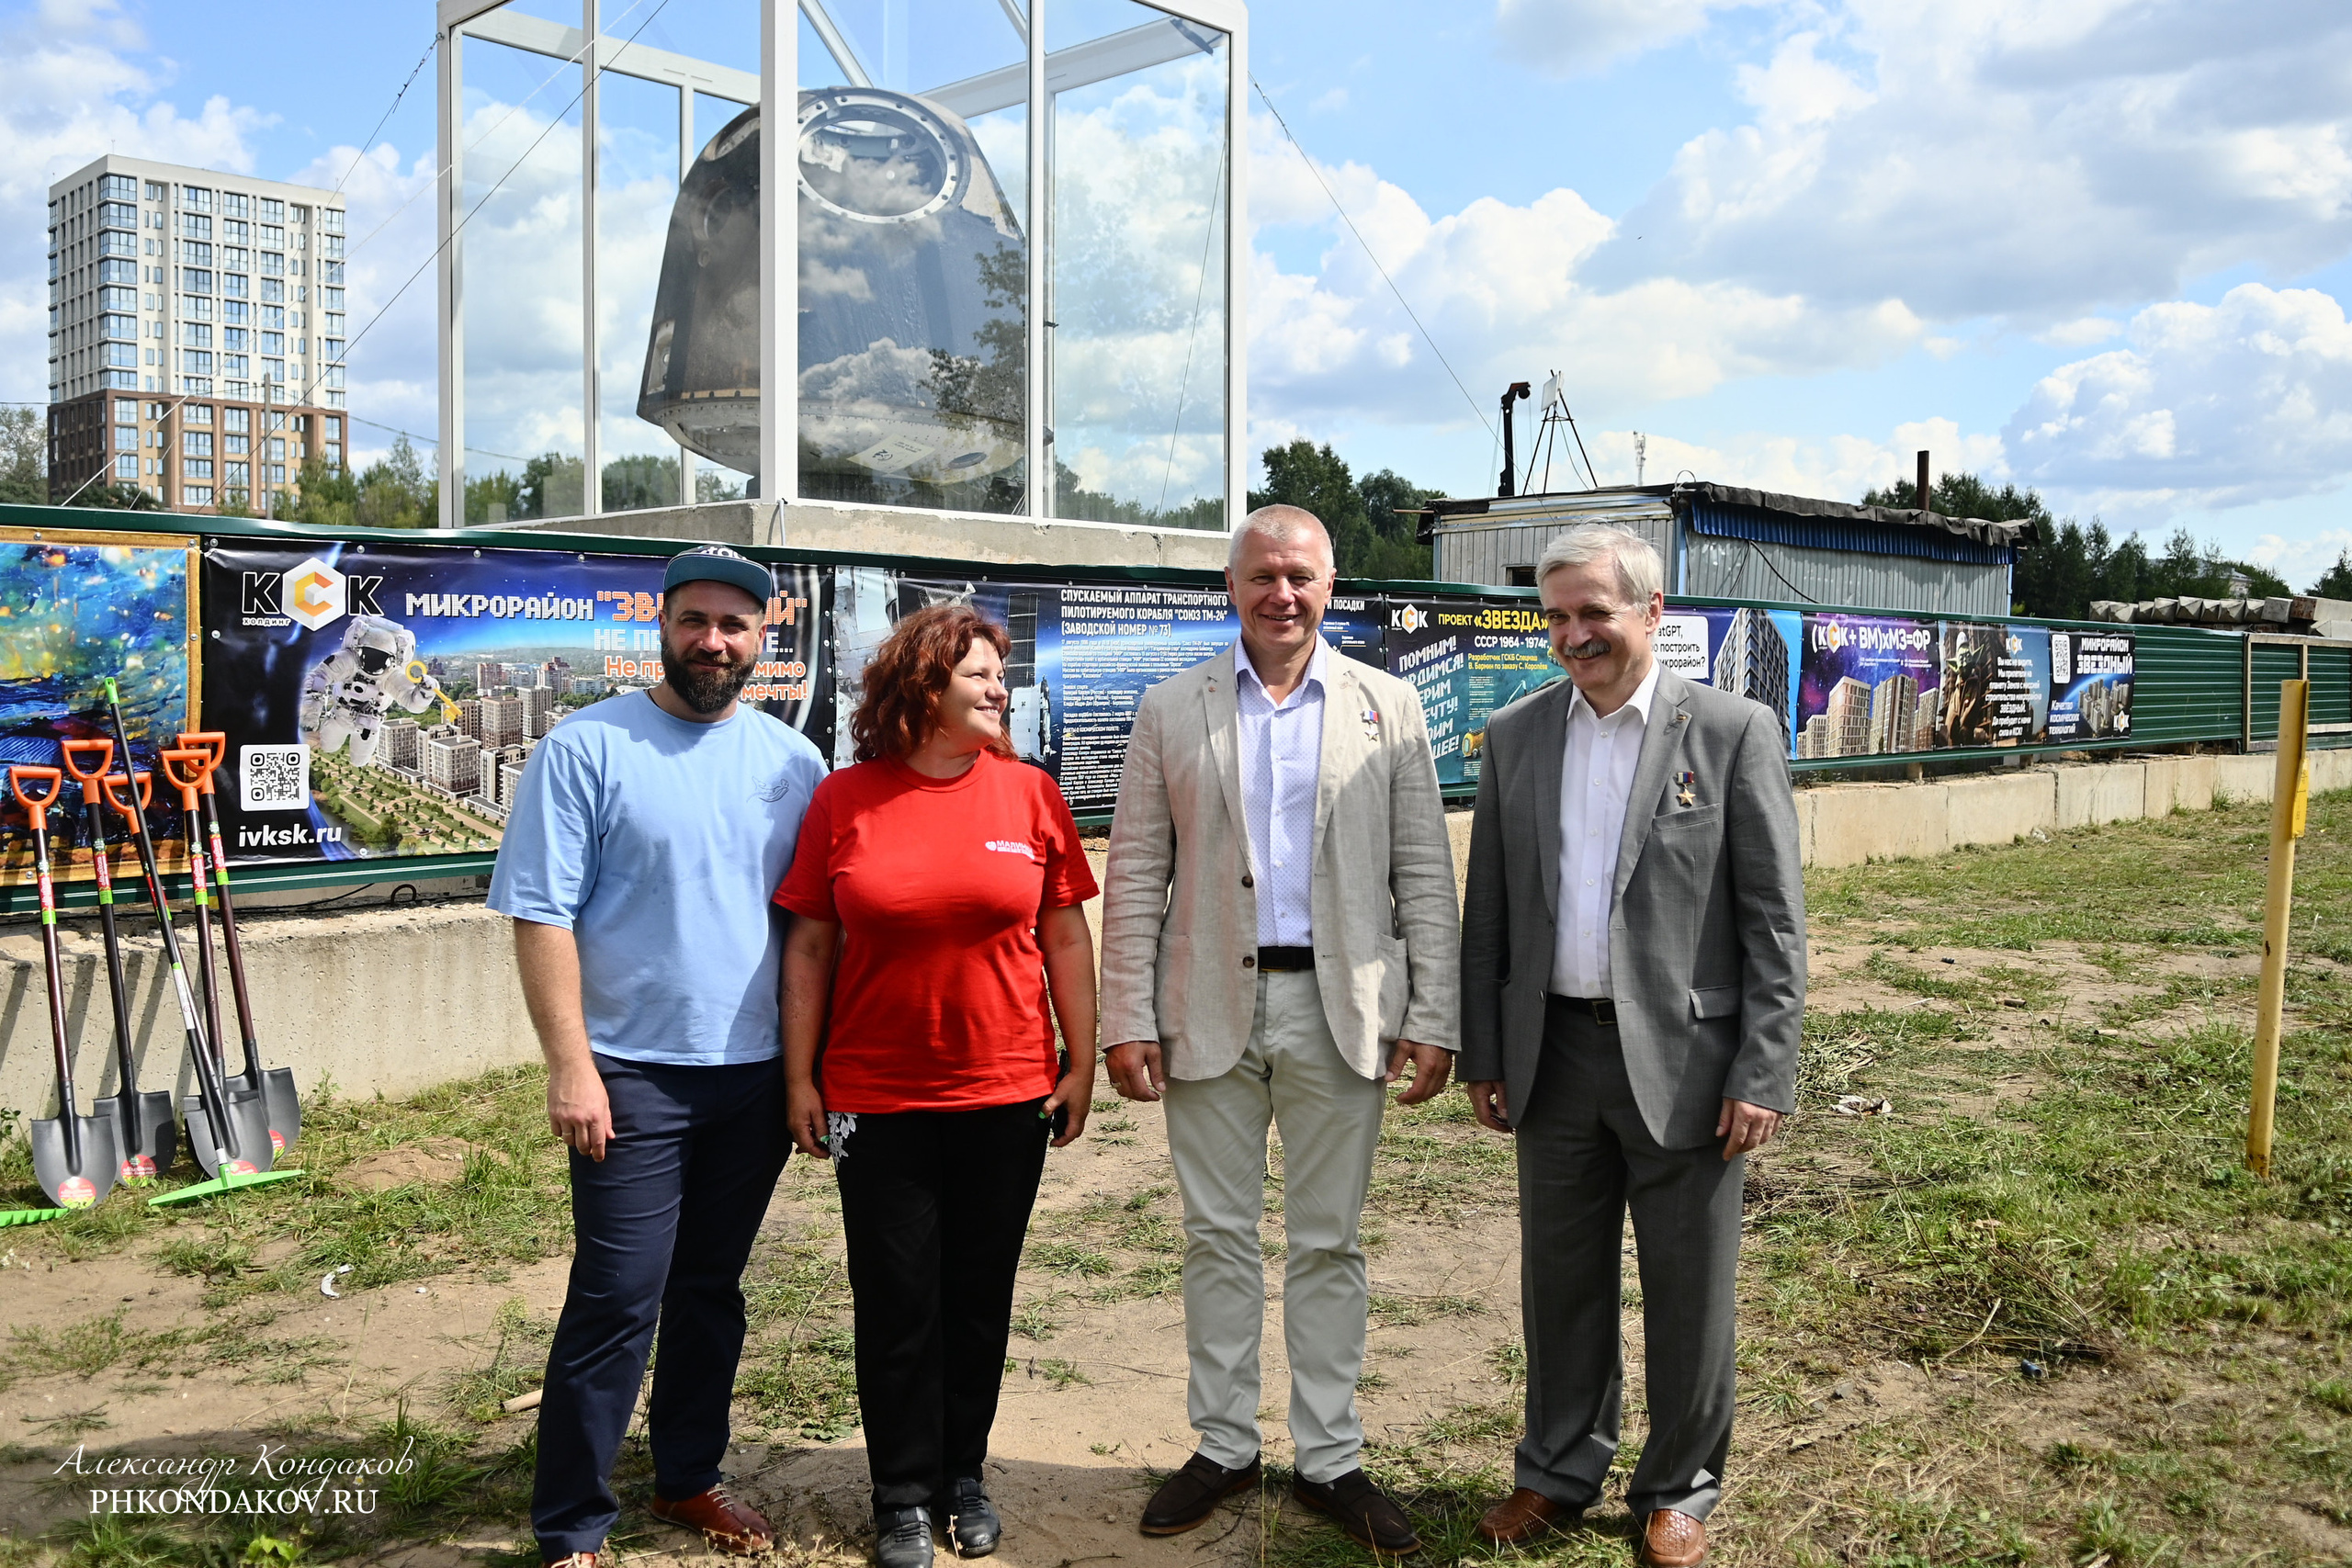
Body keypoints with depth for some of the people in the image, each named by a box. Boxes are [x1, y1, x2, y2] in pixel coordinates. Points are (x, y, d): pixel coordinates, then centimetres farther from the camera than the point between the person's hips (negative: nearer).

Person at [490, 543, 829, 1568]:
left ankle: (689, 1479, 33)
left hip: (757, 1074, 4)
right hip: (633, 1074, -4)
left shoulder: (792, 763, 6)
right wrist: (570, 1062, -14)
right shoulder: (587, 747, -6)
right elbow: (542, 915, -9)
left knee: (712, 1289, 16)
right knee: (616, 1301, -2)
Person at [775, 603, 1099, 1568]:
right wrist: (799, 1077, 0)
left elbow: (1065, 936, 4)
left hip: (1006, 1092, 1)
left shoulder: (1028, 792, 0)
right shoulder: (845, 799, -3)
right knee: (896, 1303, 8)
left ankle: (965, 1476, 31)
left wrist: (1081, 1063, 3)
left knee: (980, 1295, 13)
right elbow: (809, 945, 1)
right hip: (877, 1099, -1)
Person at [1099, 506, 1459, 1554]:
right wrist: (1127, 1020, -3)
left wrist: (1433, 1021, -3)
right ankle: (1224, 1448, 26)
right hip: (1211, 1010, 1)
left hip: (1339, 1010, 0)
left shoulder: (1387, 708, 4)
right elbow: (1136, 877, 2)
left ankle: (1330, 1460, 23)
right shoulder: (1172, 711, 4)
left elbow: (1424, 875, 2)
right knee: (1218, 1238, 10)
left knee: (1328, 1242, 9)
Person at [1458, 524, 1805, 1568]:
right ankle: (1559, 1472, 34)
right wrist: (1483, 1055, 6)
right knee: (1560, 1279, 16)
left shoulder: (1734, 732, -5)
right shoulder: (1514, 736, 5)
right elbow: (1488, 913, 8)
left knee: (1688, 1290, 10)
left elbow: (1774, 922, -6)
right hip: (1555, 1053, 4)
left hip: (1683, 1059, -3)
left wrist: (1762, 1074, -11)